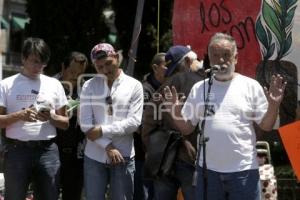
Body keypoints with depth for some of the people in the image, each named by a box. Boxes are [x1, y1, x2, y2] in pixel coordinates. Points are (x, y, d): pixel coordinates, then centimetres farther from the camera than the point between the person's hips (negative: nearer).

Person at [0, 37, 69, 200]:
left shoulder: (54, 84, 11)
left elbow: (65, 123, 12)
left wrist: (52, 117, -9)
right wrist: (19, 115, -17)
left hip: (47, 150, 2)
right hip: (17, 150, -2)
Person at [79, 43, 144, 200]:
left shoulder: (134, 85, 0)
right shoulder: (89, 86, 4)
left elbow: (134, 122, -8)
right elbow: (86, 123, -4)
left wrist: (103, 130, -13)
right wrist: (108, 146, -13)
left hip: (123, 157, -1)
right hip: (94, 157, 1)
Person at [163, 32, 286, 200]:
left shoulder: (251, 86, 1)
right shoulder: (199, 88, 7)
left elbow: (266, 126, 2)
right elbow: (187, 128, 8)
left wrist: (274, 106, -16)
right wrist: (176, 112, -10)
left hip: (244, 169, -2)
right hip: (208, 169, 2)